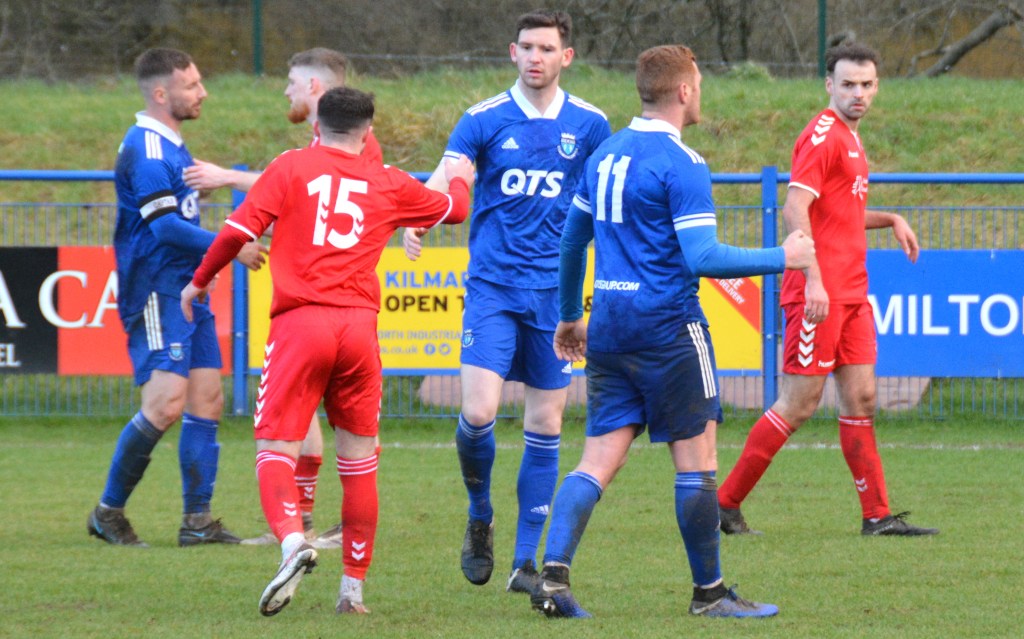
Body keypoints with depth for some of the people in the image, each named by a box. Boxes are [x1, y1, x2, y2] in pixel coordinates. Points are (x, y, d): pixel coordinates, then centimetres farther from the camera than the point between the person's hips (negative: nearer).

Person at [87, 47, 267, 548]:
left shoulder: (171, 147, 17)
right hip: (156, 293, -10)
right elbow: (165, 225, -21)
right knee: (166, 403, -16)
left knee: (207, 401, 4)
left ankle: (198, 521, 5)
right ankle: (108, 512, -5)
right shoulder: (145, 149, -15)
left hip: (186, 291, 10)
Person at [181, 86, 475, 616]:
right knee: (359, 460, 13)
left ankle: (292, 540, -31)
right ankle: (354, 587, 15)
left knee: (275, 450, -2)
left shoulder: (291, 166, 5)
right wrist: (459, 179, 53)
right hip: (359, 326, 2)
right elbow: (453, 209, 29)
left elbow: (238, 231, -2)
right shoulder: (389, 183, 12)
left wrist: (199, 282, 14)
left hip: (299, 322, -2)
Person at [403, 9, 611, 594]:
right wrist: (416, 225, -28)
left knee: (546, 425, 2)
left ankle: (527, 559, 10)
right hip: (493, 286, -2)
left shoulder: (589, 124, 4)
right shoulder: (484, 120, -1)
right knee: (479, 414, -14)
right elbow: (444, 185, -9)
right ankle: (480, 518, 14)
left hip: (555, 289, 2)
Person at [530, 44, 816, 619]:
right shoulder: (683, 164, -12)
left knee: (598, 462, 3)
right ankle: (709, 591, 11)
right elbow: (703, 258, -19)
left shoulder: (606, 154, 12)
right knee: (697, 459, 4)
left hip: (608, 328, 7)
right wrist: (782, 258, -8)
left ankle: (554, 573, -13)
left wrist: (570, 313, 32)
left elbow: (573, 237, 21)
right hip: (667, 328, -7)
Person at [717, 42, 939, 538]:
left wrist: (890, 220, 21)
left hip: (851, 292, 9)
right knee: (799, 404, -6)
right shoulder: (823, 135, -12)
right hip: (820, 291, -9)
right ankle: (725, 503, 1)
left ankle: (877, 516, 8)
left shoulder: (848, 138, 18)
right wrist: (813, 279, -30)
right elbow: (795, 209, -22)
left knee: (861, 398, 7)